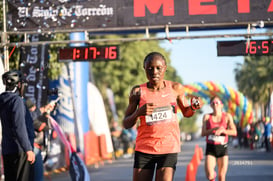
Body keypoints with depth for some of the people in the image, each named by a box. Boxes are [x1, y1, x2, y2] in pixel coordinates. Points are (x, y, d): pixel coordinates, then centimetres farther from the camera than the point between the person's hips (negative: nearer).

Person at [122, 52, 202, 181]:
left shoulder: (175, 88, 2)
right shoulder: (138, 91, -1)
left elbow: (186, 112, 18)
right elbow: (126, 124, 1)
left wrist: (193, 107, -5)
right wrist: (139, 112, -19)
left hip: (169, 147, 0)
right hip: (144, 148, 0)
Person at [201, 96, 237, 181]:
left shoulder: (227, 116, 1)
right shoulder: (207, 117, 3)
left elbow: (234, 132, -7)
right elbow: (203, 133, -4)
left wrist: (222, 130, -24)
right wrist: (214, 128, -20)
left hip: (222, 148, 0)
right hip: (210, 148, 0)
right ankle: (213, 174, 23)